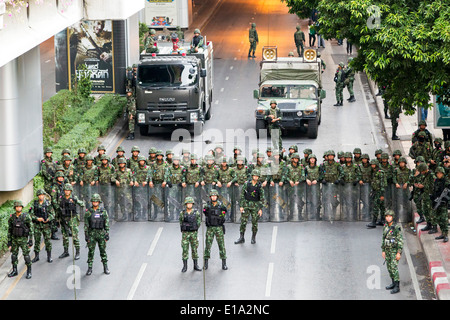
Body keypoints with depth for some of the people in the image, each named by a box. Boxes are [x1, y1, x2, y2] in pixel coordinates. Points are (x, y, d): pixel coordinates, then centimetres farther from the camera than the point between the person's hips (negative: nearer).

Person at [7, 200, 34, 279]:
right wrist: (9, 242, 5)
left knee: (26, 255, -5)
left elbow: (31, 229, -9)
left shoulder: (26, 217, -13)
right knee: (14, 255, 9)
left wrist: (31, 241, -12)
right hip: (14, 239, 4)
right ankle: (14, 271, 24)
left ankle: (29, 272, 7)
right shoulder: (11, 217, -2)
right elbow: (9, 230, 6)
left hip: (23, 239, -4)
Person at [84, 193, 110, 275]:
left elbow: (107, 223, 3)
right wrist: (86, 235, -4)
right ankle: (89, 268, 5)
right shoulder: (88, 212, 1)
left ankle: (105, 268, 14)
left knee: (103, 251, 5)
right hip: (91, 233, 0)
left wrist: (107, 233, -4)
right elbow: (86, 225, 2)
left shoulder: (103, 211, 2)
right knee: (91, 251, -1)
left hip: (101, 233, 0)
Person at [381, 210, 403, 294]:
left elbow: (400, 241, -18)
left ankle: (397, 287, -5)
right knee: (389, 267, 13)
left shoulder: (397, 228, -18)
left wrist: (399, 253, -21)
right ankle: (394, 283, 27)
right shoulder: (385, 227, 4)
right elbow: (383, 239, 13)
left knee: (394, 268, -10)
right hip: (388, 250, 7)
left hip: (395, 251, -7)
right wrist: (383, 251, 12)